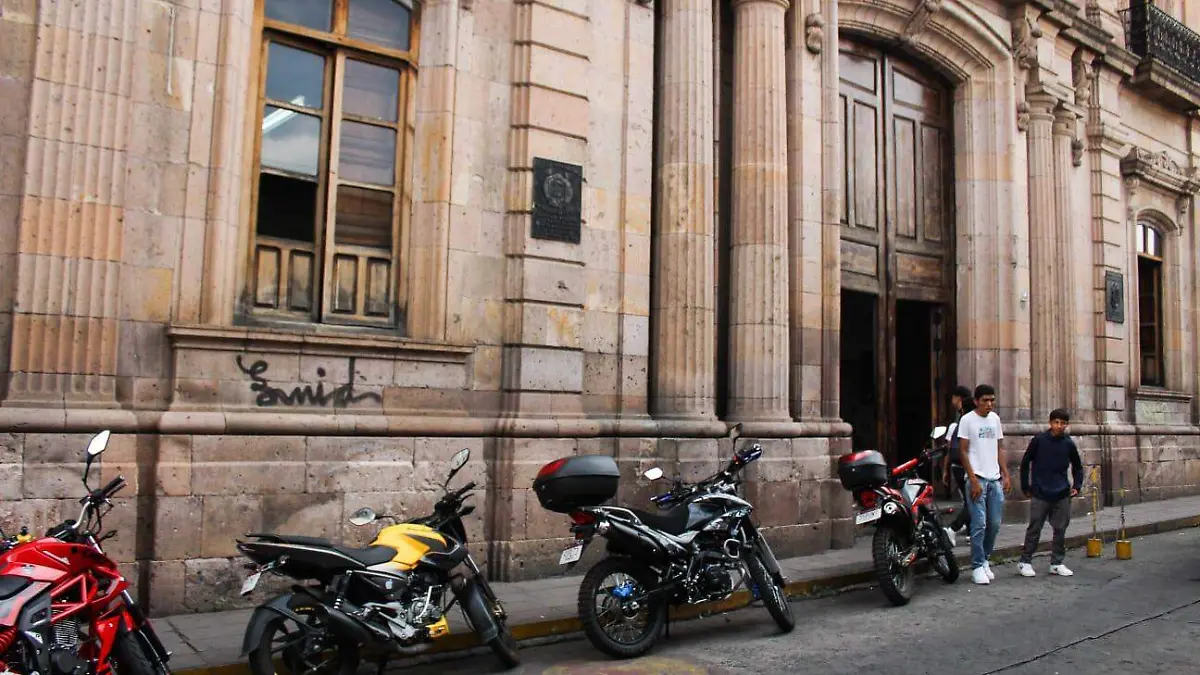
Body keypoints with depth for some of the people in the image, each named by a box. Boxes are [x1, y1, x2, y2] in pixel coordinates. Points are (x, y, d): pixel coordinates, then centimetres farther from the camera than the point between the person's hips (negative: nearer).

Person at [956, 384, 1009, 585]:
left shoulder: (995, 418, 12)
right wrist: (973, 480, -13)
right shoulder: (967, 420, -5)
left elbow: (999, 449, 17)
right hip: (977, 478, -6)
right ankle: (977, 567, 1)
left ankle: (985, 560, 24)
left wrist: (1005, 475, 9)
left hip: (995, 479, 6)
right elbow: (963, 451, -7)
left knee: (995, 524, 9)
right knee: (979, 525, -6)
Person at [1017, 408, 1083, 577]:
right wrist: (1025, 487, 2)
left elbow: (1077, 467, 17)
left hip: (1062, 495, 3)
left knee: (1060, 530, 7)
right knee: (1034, 529, 1)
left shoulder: (1069, 444, 2)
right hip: (1039, 495, -3)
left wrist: (1077, 485, 4)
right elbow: (1025, 463, 2)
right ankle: (1025, 562, 10)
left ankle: (1057, 563, 19)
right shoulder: (1039, 440, -6)